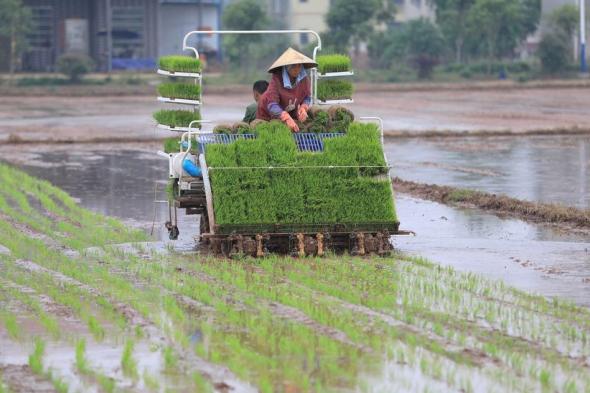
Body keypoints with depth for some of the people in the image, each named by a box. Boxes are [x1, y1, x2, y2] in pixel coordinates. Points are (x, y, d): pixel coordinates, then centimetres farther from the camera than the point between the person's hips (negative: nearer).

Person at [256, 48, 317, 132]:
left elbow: (307, 97, -6)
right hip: (269, 114, -3)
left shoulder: (304, 78, -20)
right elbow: (272, 105, -40)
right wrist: (287, 119, -55)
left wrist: (303, 108, -30)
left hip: (291, 112, 3)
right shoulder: (277, 78, -32)